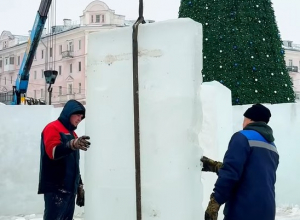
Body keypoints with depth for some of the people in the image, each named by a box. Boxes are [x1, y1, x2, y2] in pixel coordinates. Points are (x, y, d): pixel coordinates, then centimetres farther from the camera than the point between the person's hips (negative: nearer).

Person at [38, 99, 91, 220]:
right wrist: (72, 145, -40)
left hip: (70, 188, 9)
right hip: (55, 188, -8)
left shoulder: (72, 134, 23)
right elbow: (53, 151, -23)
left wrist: (79, 185, 20)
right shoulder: (53, 128, -4)